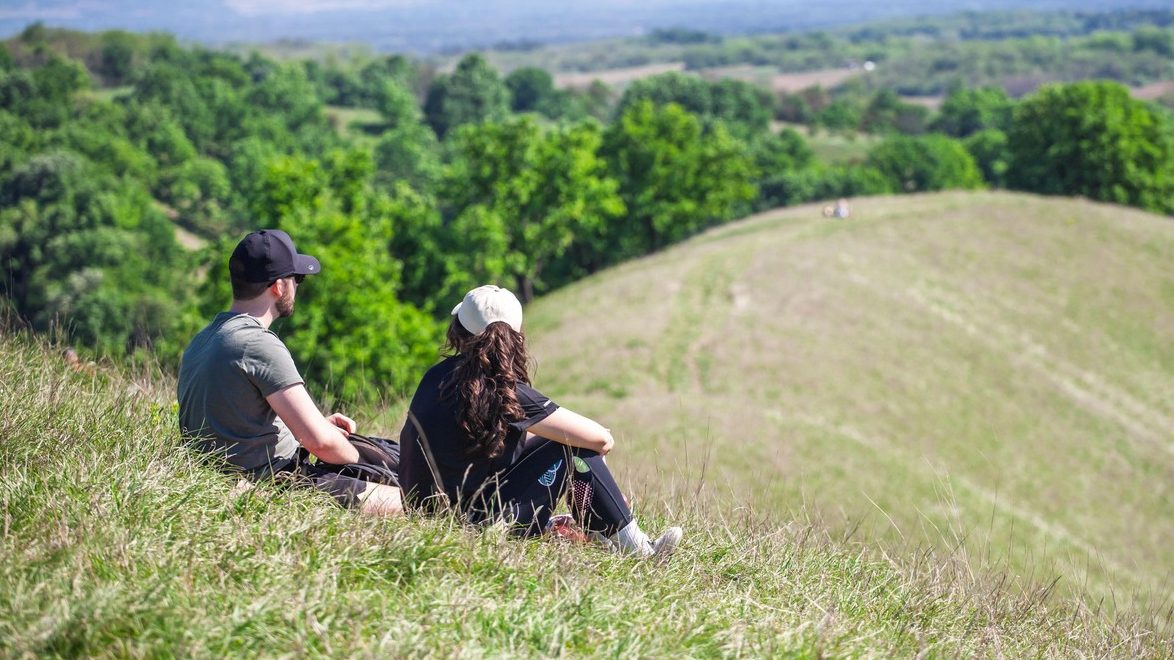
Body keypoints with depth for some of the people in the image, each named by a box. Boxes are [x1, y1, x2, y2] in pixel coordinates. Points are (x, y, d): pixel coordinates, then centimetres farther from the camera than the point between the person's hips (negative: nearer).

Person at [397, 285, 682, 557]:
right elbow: (602, 440, -12)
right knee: (575, 447, -1)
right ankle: (633, 548, 6)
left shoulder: (439, 375, 3)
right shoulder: (504, 392, -18)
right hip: (473, 523, -8)